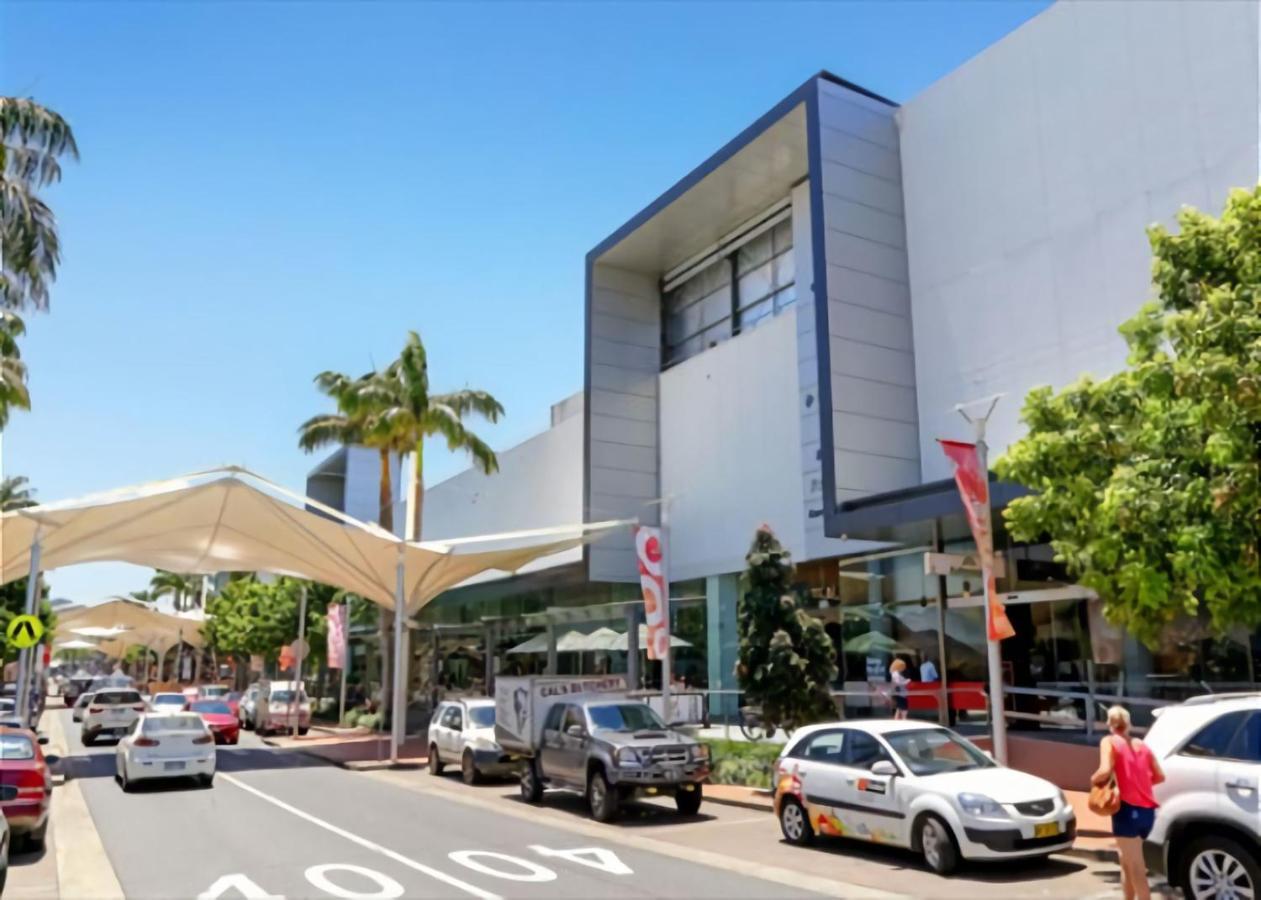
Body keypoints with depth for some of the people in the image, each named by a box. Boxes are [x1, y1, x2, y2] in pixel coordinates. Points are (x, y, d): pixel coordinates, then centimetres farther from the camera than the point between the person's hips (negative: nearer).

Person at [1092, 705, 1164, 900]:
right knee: (1127, 861, 22)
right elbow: (1160, 776, 14)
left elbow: (1105, 771, -18)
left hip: (1128, 809, -7)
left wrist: (1094, 780, 1)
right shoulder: (1141, 745, 15)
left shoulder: (1110, 742, -3)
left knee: (1136, 867, -5)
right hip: (1147, 810, 7)